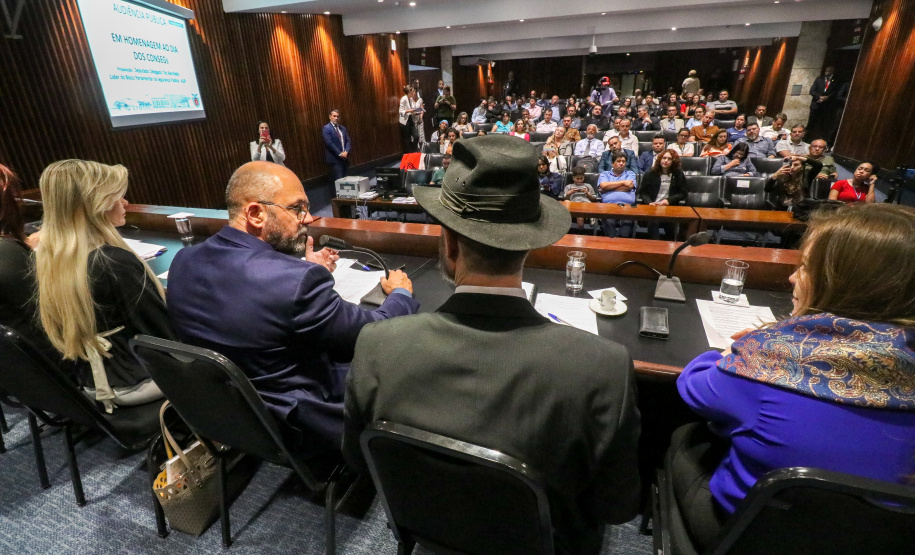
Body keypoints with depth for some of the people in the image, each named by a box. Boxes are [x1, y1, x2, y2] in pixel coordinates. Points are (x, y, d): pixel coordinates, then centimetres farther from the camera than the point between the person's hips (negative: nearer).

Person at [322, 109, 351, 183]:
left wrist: (346, 152, -7)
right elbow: (329, 143, -14)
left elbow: (348, 141, 11)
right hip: (335, 158, -6)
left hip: (345, 158, 7)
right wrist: (339, 154, -16)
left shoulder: (343, 128, 16)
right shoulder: (326, 128, -5)